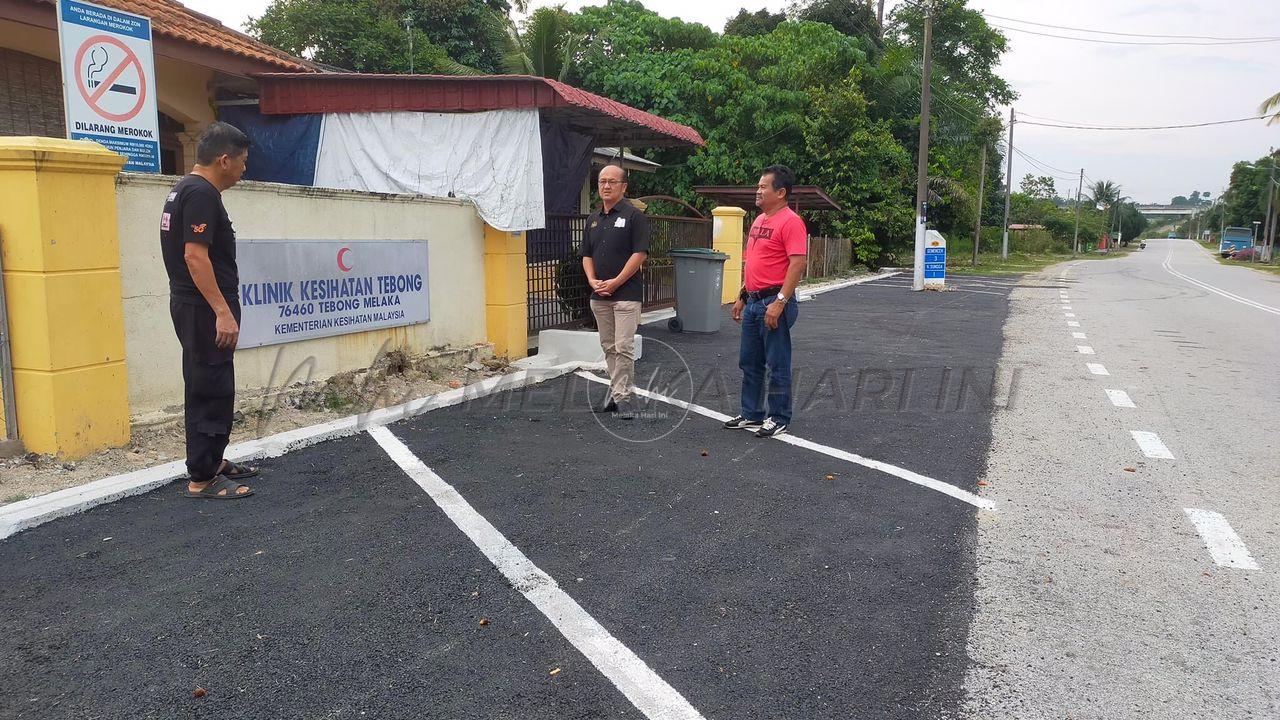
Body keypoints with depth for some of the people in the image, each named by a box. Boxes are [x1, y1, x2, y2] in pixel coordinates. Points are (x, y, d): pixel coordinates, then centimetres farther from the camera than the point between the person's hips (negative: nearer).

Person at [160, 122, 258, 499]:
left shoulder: (186, 189, 17)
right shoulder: (202, 194, -17)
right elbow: (195, 255, -25)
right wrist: (223, 312, -27)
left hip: (192, 306, 11)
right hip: (204, 310, -11)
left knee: (207, 389, 18)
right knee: (212, 392, -7)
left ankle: (212, 461, 29)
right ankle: (201, 479, -2)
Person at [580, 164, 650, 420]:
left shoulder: (633, 215, -5)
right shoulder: (593, 219, 14)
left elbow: (640, 253, -12)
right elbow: (587, 254, 16)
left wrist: (615, 282, -15)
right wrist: (592, 280, -2)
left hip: (626, 294, -6)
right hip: (599, 295, 7)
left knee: (624, 347, -8)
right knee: (609, 348, 11)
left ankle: (622, 398, -3)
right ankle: (615, 392, 20)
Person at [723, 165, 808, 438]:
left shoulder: (790, 222, -13)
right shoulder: (759, 220, 15)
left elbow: (798, 263, -21)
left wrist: (779, 302, -25)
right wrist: (742, 297, 20)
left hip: (774, 303, -9)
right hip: (753, 302, 9)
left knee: (777, 364, 1)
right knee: (749, 362, 14)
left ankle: (778, 420, 13)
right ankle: (751, 415, 25)